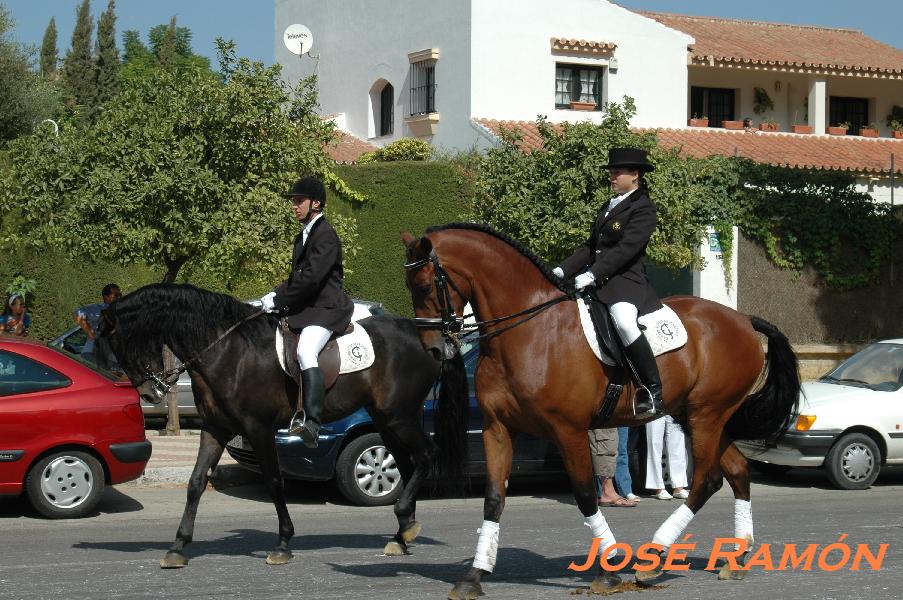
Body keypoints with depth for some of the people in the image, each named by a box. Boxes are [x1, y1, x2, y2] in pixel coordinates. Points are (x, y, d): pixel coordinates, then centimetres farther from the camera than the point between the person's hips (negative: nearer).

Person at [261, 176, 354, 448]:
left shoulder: (326, 235, -11)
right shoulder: (303, 236, 21)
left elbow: (310, 278, -20)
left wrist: (279, 301, -15)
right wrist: (275, 295, 6)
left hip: (326, 309, -11)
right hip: (303, 309, 11)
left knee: (305, 352, -32)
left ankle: (311, 423, -42)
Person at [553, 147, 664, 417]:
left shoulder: (643, 209, -6)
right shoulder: (608, 207, 21)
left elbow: (625, 249, -17)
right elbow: (590, 248, 22)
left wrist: (592, 274, -25)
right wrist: (563, 270, 9)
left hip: (625, 281, -10)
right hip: (596, 281, 10)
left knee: (623, 322, -37)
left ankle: (653, 392, -30)